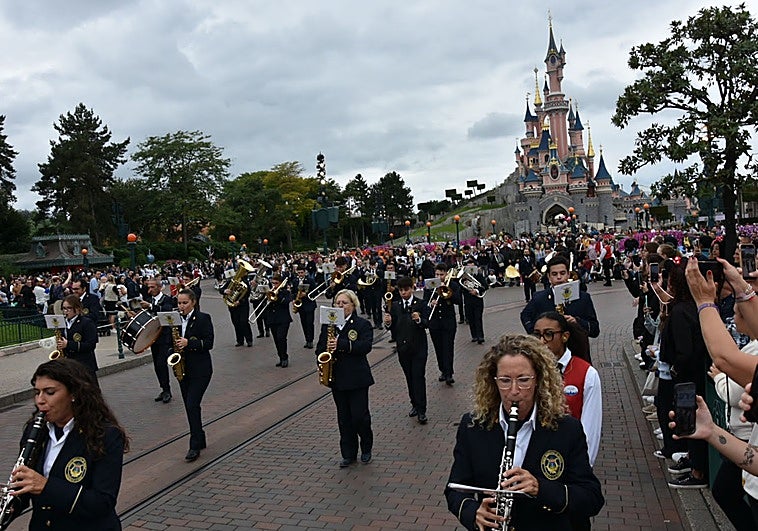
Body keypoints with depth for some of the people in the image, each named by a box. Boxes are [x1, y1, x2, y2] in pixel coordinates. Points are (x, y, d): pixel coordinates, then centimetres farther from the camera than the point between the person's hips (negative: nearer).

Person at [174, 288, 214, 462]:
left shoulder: (203, 319, -7)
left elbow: (209, 343, -13)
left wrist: (188, 343, -23)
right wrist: (175, 345, -7)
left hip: (200, 370, -6)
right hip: (183, 369, 6)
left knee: (192, 405, -11)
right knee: (190, 406, 11)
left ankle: (195, 446, -4)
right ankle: (200, 439, 25)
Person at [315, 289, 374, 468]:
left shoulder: (363, 324, -5)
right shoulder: (328, 325, 8)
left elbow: (365, 346, -19)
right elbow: (319, 348, 10)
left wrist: (341, 344, -28)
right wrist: (326, 349, -13)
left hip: (357, 378, -4)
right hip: (337, 378, 4)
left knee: (359, 415, -2)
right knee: (344, 418, 10)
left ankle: (366, 448, 23)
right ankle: (349, 454, 21)